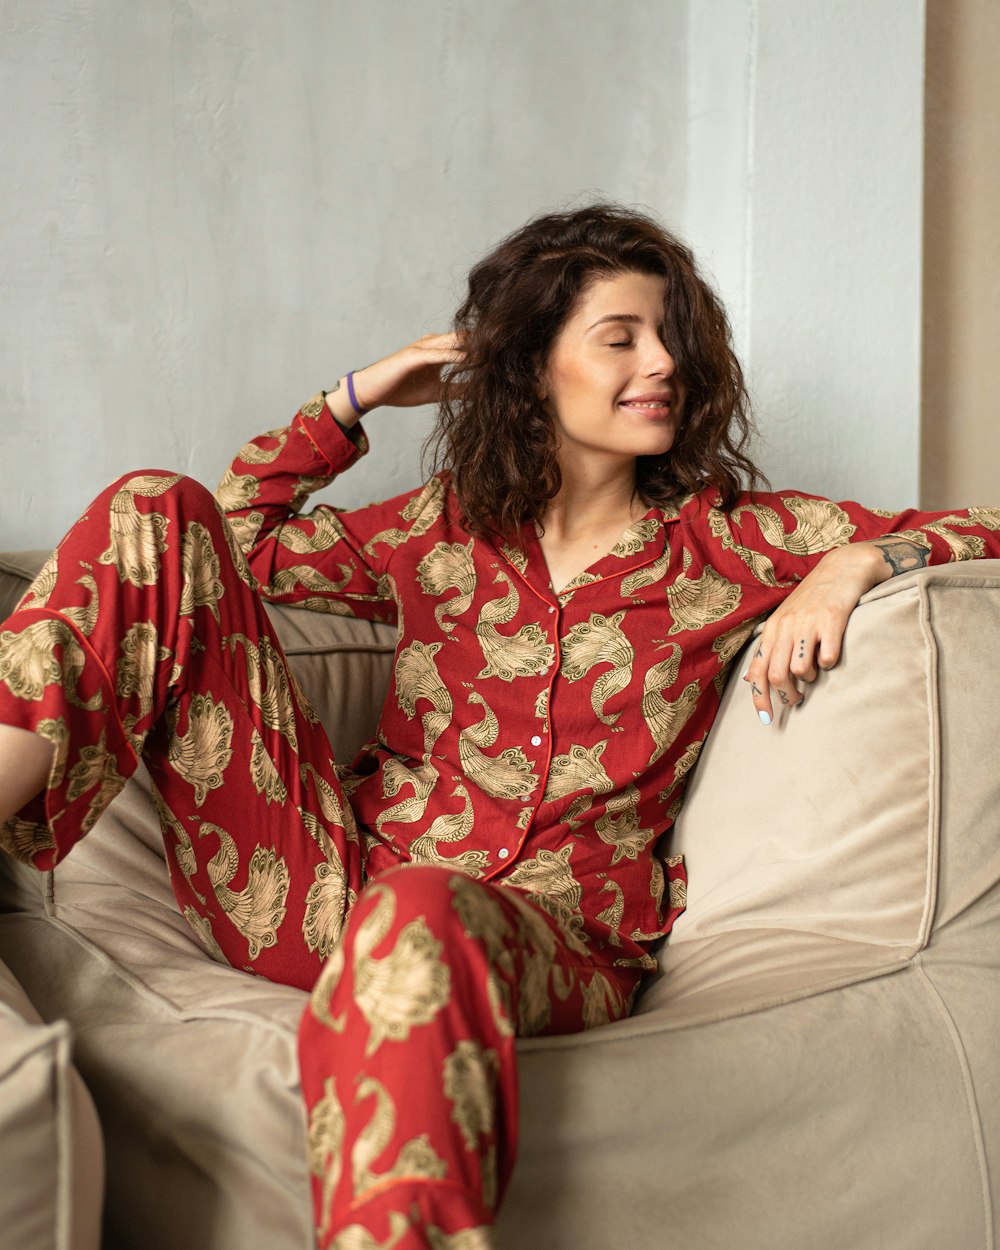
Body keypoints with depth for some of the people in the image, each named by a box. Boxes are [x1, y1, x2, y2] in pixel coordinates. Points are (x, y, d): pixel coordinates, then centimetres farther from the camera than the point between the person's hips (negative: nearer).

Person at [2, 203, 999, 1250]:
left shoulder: (724, 543, 10)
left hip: (549, 940, -3)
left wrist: (856, 560, -7)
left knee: (422, 917, -45)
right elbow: (245, 540, 25)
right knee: (159, 514, -6)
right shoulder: (442, 528, 15)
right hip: (336, 888, 4)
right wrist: (357, 398, 17)